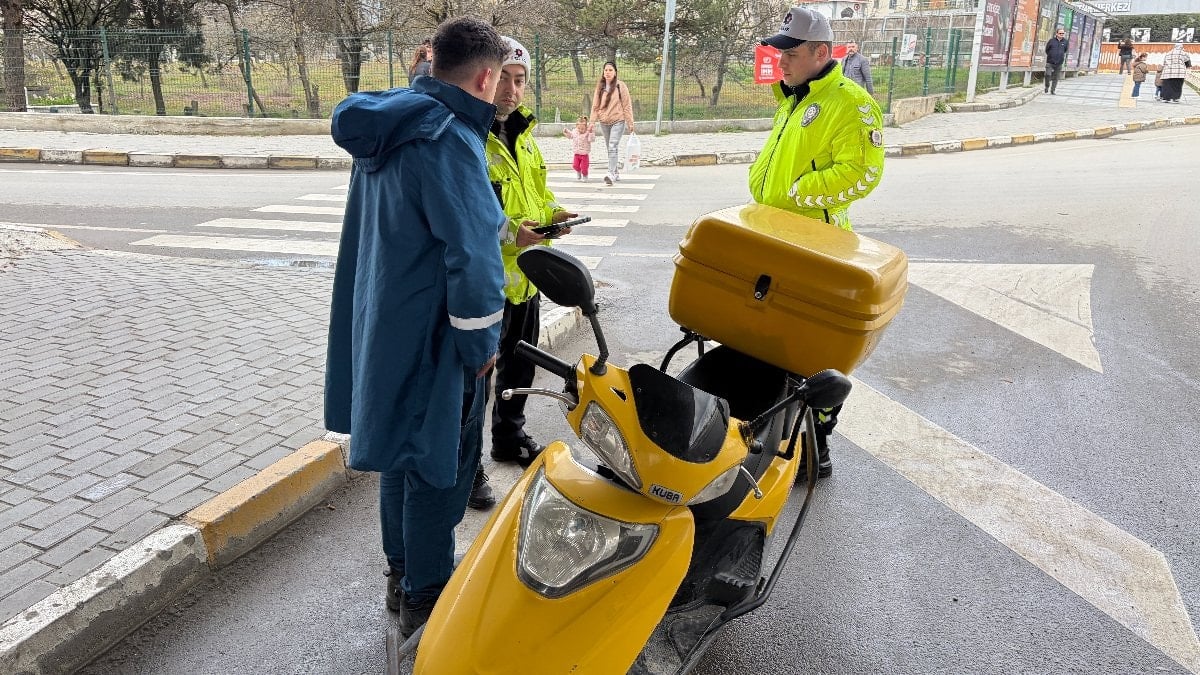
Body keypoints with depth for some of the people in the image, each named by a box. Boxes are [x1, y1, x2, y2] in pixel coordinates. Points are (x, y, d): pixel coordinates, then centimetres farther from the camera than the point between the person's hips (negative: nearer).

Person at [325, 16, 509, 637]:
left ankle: (402, 572, 37)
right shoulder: (449, 139, -22)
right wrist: (482, 342, -16)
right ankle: (426, 597, 21)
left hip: (382, 324, 9)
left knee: (402, 447, 20)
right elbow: (470, 253, -24)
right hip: (431, 336, -9)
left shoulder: (383, 128, 8)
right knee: (439, 459, 5)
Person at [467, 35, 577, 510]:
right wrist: (507, 233, -31)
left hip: (525, 274, 9)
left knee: (519, 365, 23)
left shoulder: (522, 134, 11)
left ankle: (510, 437, 44)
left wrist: (551, 213, 2)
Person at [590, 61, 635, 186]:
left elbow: (627, 105, -4)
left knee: (613, 146, -18)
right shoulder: (600, 87, 7)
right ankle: (617, 172, 26)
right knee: (610, 148, 13)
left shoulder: (620, 86, -5)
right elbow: (595, 105, 9)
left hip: (618, 121, -5)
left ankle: (611, 174, -23)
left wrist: (630, 123, -6)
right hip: (604, 122, 5)